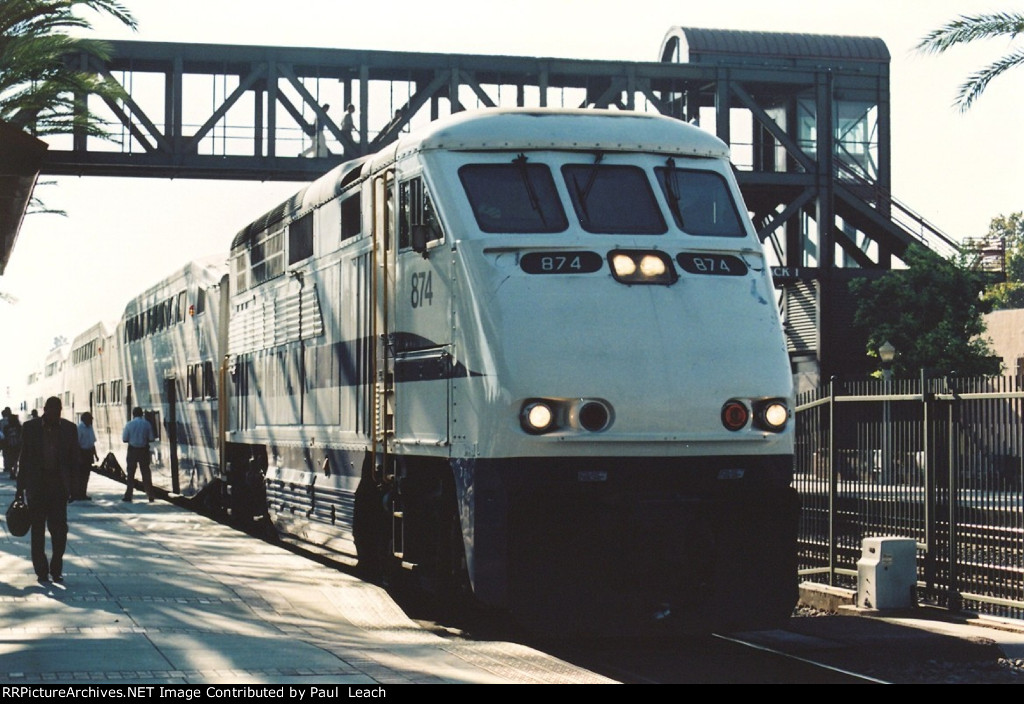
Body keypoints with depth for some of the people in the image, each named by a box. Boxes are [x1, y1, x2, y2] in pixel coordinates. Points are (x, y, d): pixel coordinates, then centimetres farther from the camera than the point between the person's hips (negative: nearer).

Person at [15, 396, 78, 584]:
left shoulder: (69, 428, 4)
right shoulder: (31, 427, 2)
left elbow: (74, 458, 7)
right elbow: (24, 458, 3)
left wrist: (74, 485, 0)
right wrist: (21, 486, 1)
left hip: (59, 485, 0)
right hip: (37, 485, 0)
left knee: (60, 529, -3)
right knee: (38, 530, 4)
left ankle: (56, 569, 9)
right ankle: (41, 570, 11)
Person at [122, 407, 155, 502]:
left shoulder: (129, 424, -7)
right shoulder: (147, 424, -4)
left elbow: (124, 439, -5)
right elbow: (151, 439, -4)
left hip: (132, 450, -1)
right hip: (144, 450, 1)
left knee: (131, 473, 7)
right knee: (146, 472, 8)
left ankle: (128, 495, 8)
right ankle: (150, 495, 7)